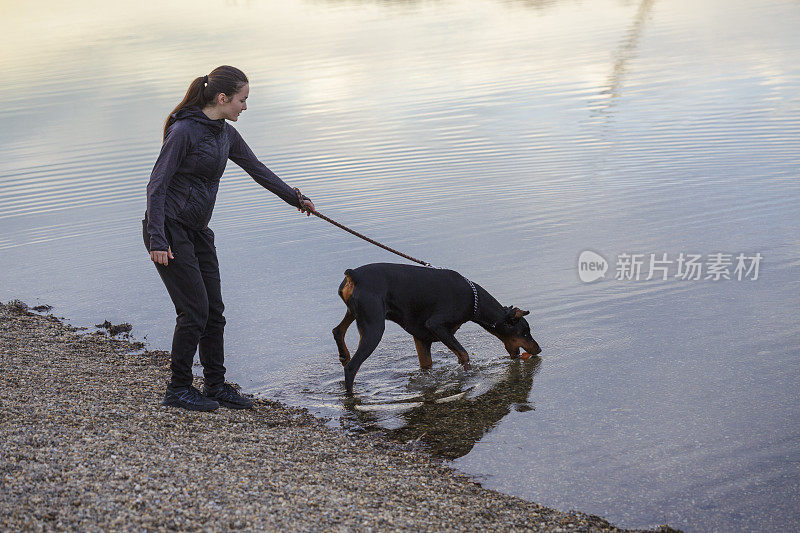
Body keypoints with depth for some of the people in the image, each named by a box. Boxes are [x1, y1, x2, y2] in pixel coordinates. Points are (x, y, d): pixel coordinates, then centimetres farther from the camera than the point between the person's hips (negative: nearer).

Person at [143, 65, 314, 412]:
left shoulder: (226, 135, 7)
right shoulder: (184, 131, -18)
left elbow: (257, 170, 22)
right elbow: (157, 185, -18)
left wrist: (295, 198, 32)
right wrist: (157, 240, -24)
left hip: (197, 231, 8)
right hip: (168, 228, -8)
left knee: (214, 310, 7)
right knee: (194, 310, -8)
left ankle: (215, 385, 18)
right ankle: (178, 390, 4)